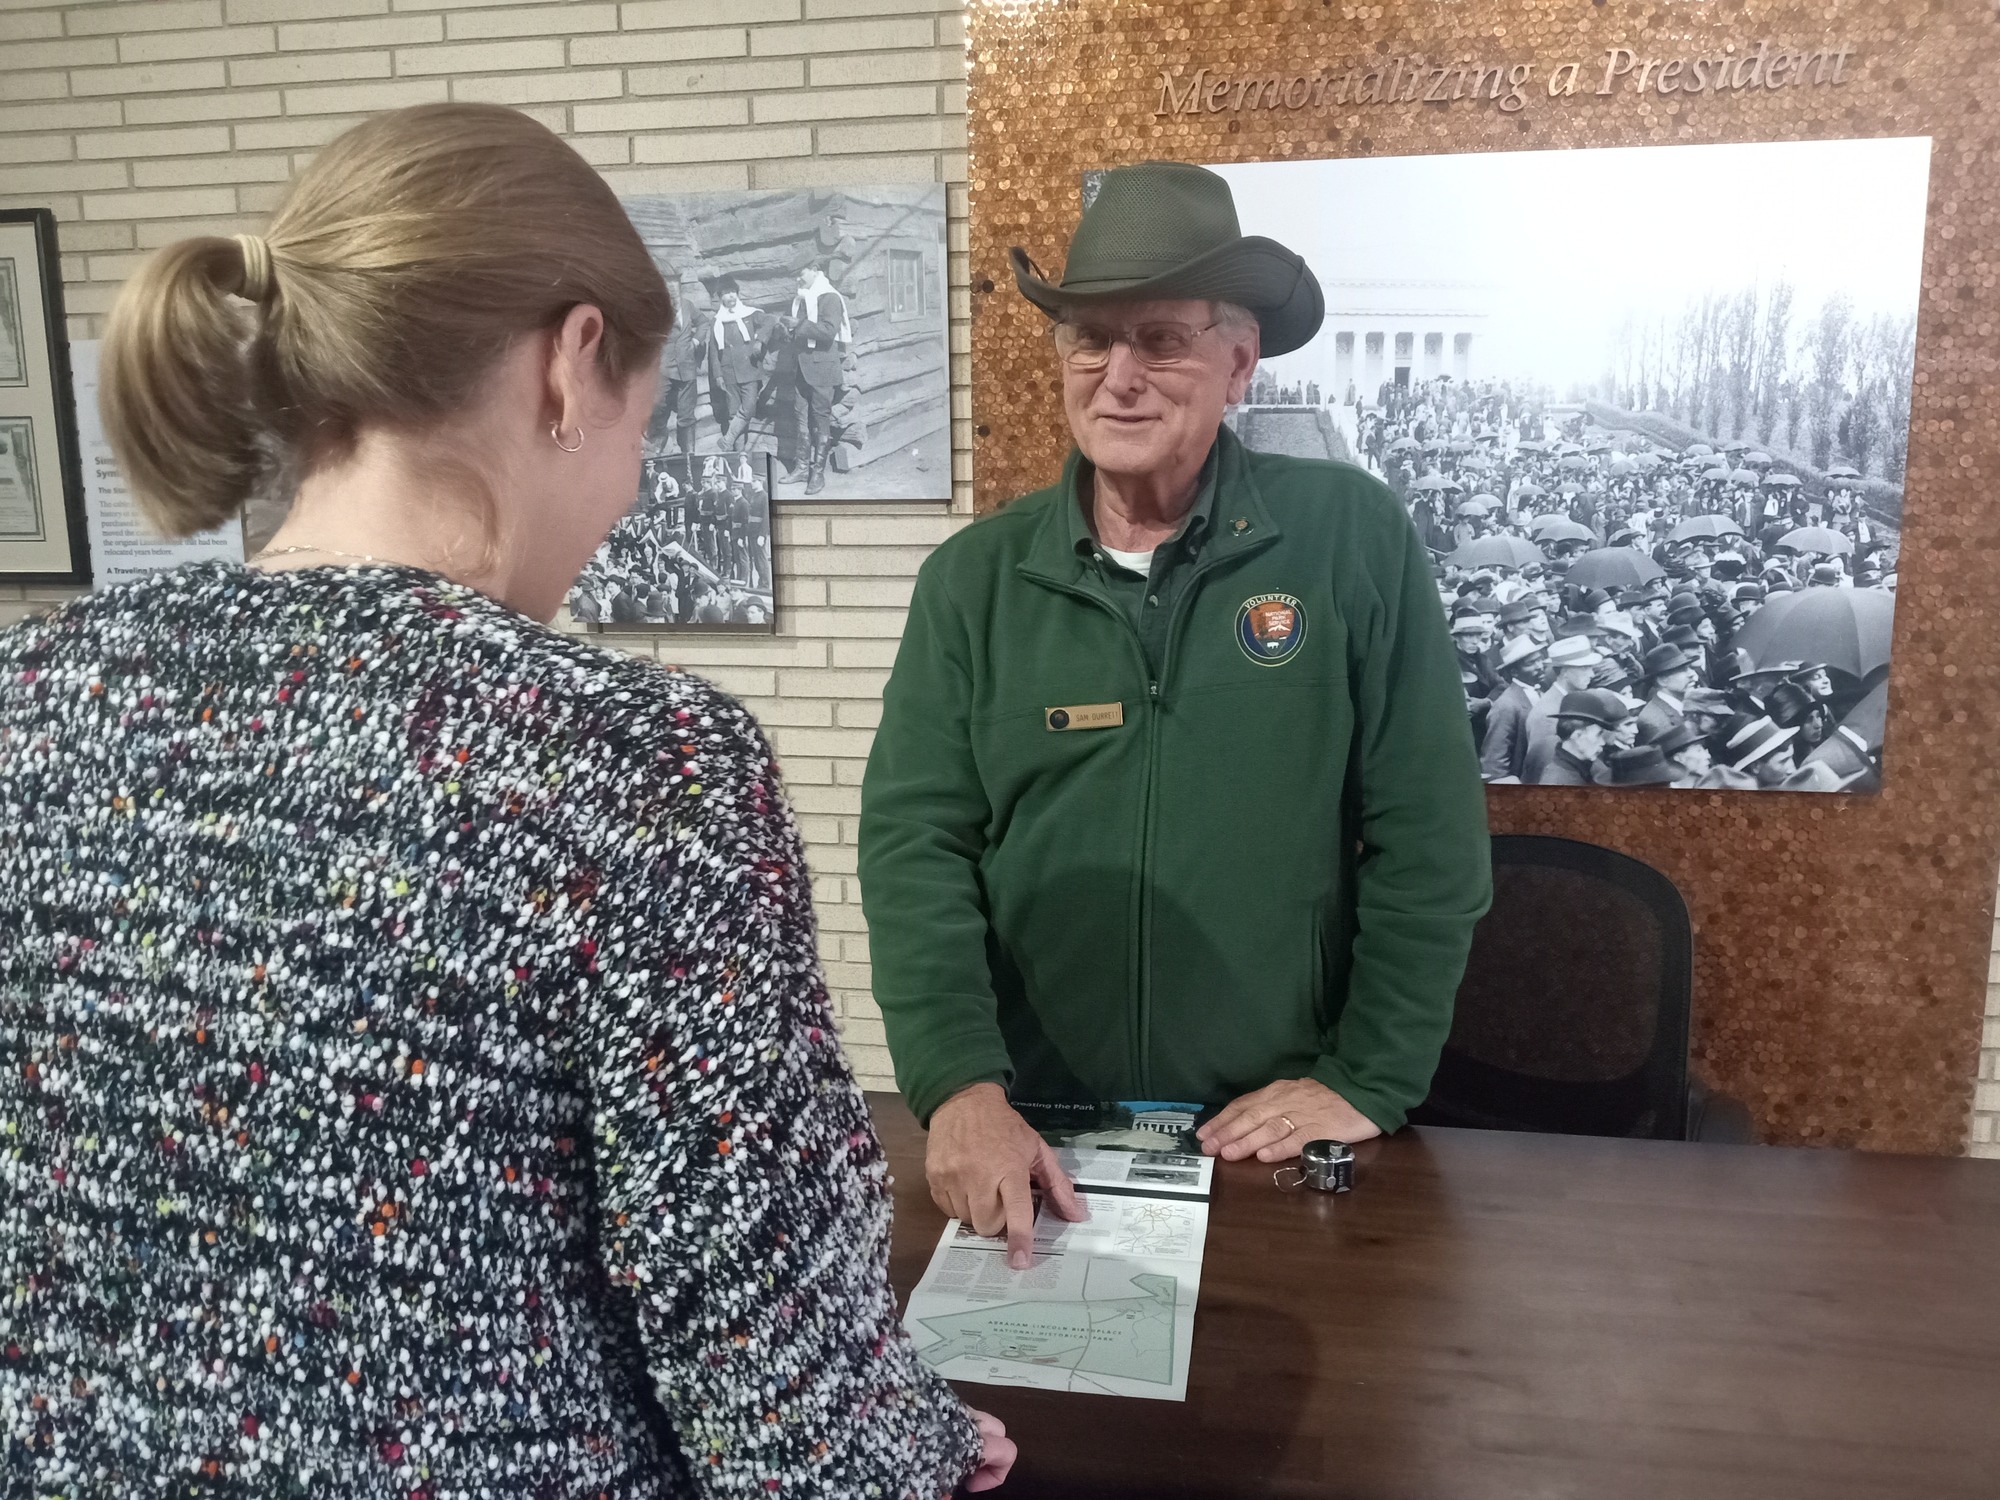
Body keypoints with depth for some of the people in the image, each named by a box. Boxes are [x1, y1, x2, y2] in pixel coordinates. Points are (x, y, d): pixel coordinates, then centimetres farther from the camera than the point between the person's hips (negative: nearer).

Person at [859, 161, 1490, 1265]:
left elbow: (1427, 834, -6)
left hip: (1276, 1139, -1)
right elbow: (916, 843, -7)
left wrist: (1369, 1081, -8)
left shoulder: (1351, 539, -7)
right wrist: (961, 1087, -19)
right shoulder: (974, 579, -2)